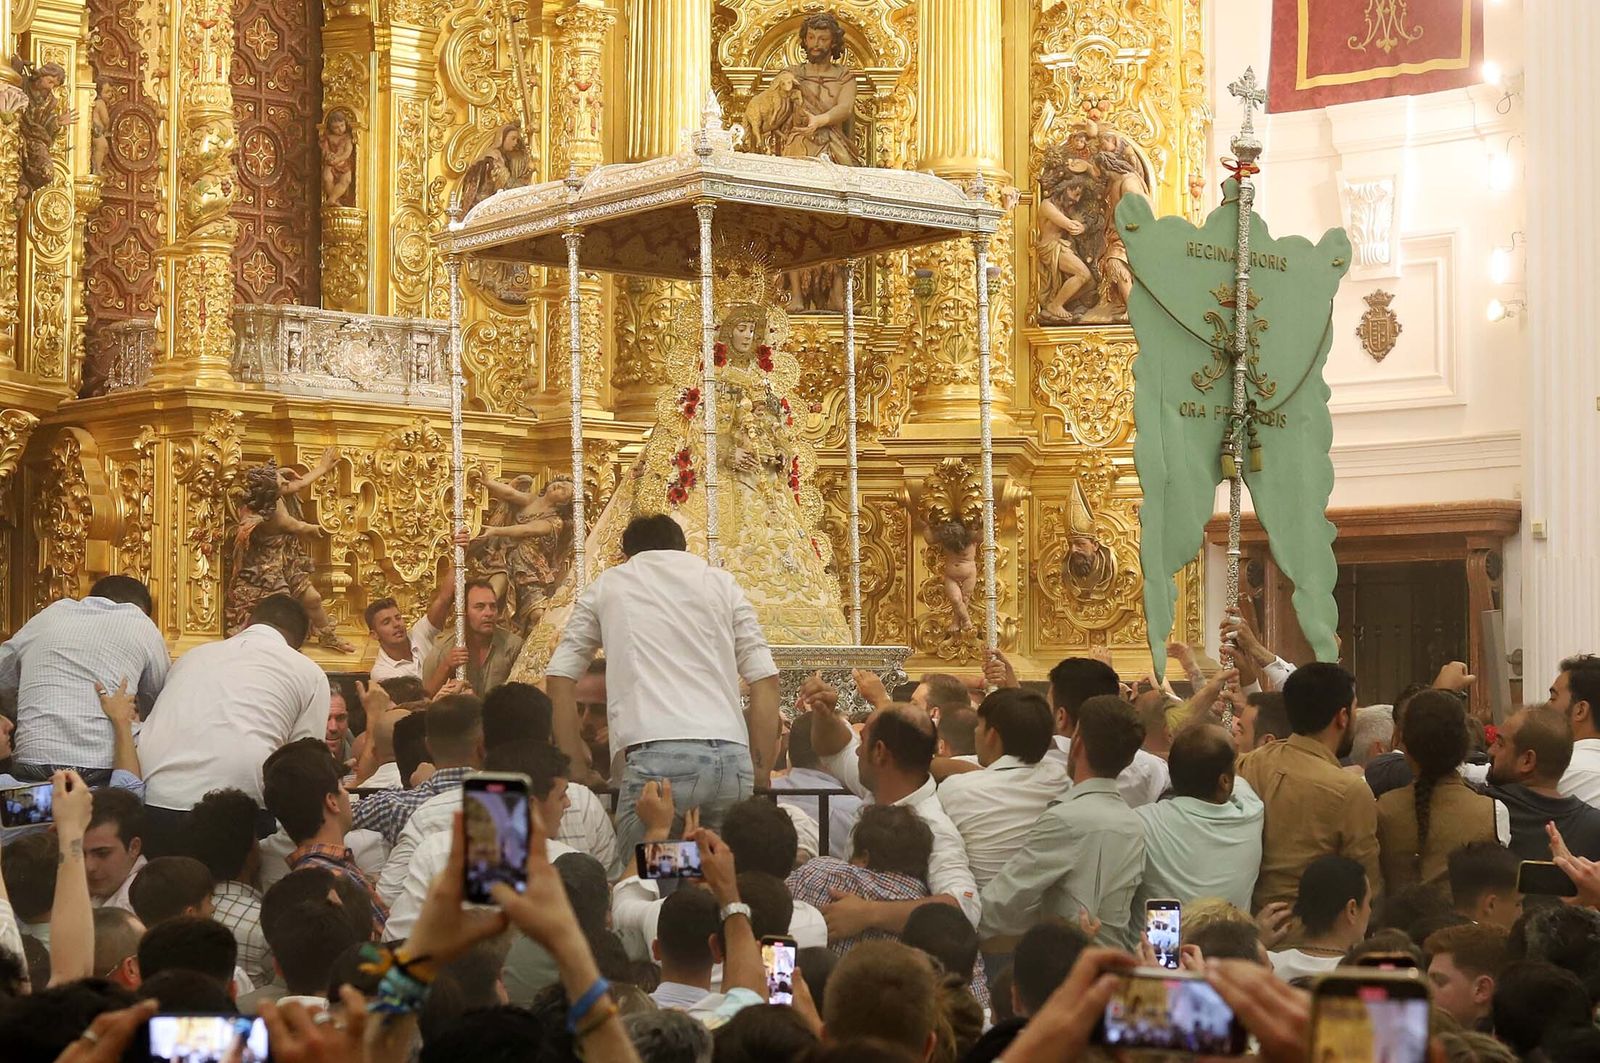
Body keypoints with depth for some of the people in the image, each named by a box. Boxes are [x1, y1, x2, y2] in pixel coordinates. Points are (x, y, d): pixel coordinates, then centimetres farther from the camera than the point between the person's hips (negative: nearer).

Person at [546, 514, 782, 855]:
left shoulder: (608, 585, 20)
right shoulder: (720, 582, 22)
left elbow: (559, 677, 16)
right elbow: (766, 680, 14)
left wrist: (577, 764, 21)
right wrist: (761, 774, 17)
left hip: (657, 756, -3)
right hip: (732, 756, 3)